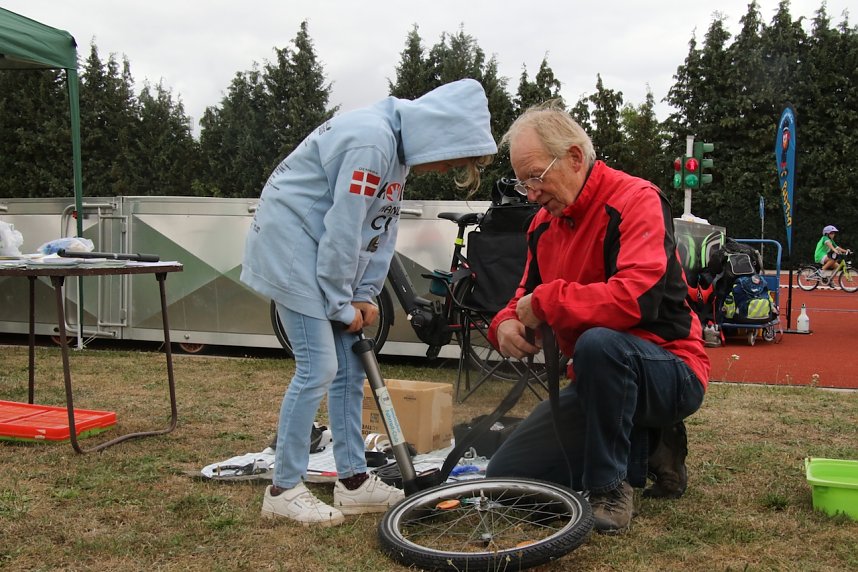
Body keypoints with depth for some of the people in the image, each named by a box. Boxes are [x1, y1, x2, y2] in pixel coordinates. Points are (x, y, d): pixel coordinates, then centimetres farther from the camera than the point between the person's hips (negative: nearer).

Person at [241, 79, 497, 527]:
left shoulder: (399, 146, 8)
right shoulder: (371, 142, -24)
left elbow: (381, 229, 10)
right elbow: (343, 228, -23)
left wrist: (364, 295, 4)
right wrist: (341, 304, -13)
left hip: (323, 251, 10)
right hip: (292, 245, -10)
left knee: (350, 365, 7)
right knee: (319, 367, -11)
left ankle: (353, 481, 16)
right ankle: (283, 489, 2)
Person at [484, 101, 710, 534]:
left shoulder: (636, 200, -17)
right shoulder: (543, 224, 7)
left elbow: (635, 298, -33)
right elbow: (527, 296, 13)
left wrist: (544, 301, -24)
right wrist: (507, 323, -11)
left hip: (671, 373, -8)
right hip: (595, 380, 8)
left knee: (598, 343, -41)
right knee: (504, 474, 1)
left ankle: (611, 487, -18)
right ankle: (646, 451, 12)